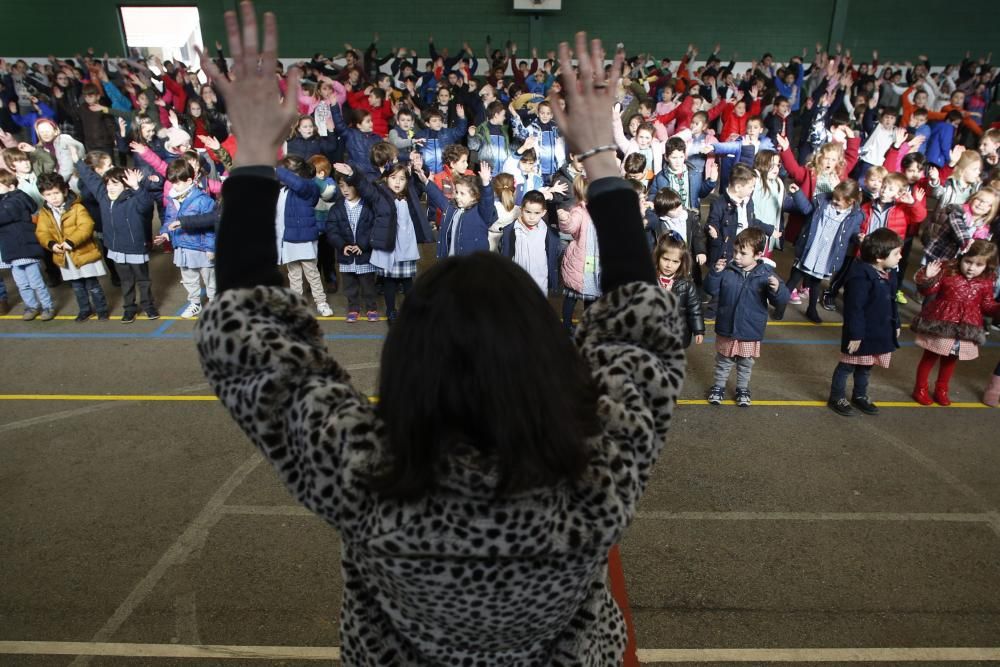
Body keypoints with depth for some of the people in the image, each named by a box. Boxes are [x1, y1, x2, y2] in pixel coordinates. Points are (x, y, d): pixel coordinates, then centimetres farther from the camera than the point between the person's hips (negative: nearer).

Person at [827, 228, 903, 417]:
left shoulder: (889, 274, 4)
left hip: (880, 332, 9)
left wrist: (896, 324, 20)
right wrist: (855, 334, -23)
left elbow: (892, 302, 16)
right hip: (862, 333, -9)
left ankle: (860, 396, 40)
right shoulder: (862, 276, -26)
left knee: (866, 366, 24)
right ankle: (837, 397, 22)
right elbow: (855, 308, -25)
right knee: (848, 366, 8)